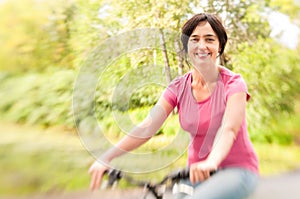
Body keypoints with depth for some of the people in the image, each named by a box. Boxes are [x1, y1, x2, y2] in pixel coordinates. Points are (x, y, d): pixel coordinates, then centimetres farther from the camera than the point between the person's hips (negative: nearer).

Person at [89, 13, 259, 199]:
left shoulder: (233, 84, -11)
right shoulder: (179, 87, -2)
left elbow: (229, 129, -28)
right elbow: (147, 127, -13)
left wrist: (211, 162, -49)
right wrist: (105, 158, -25)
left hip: (237, 170, -4)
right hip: (198, 171, 4)